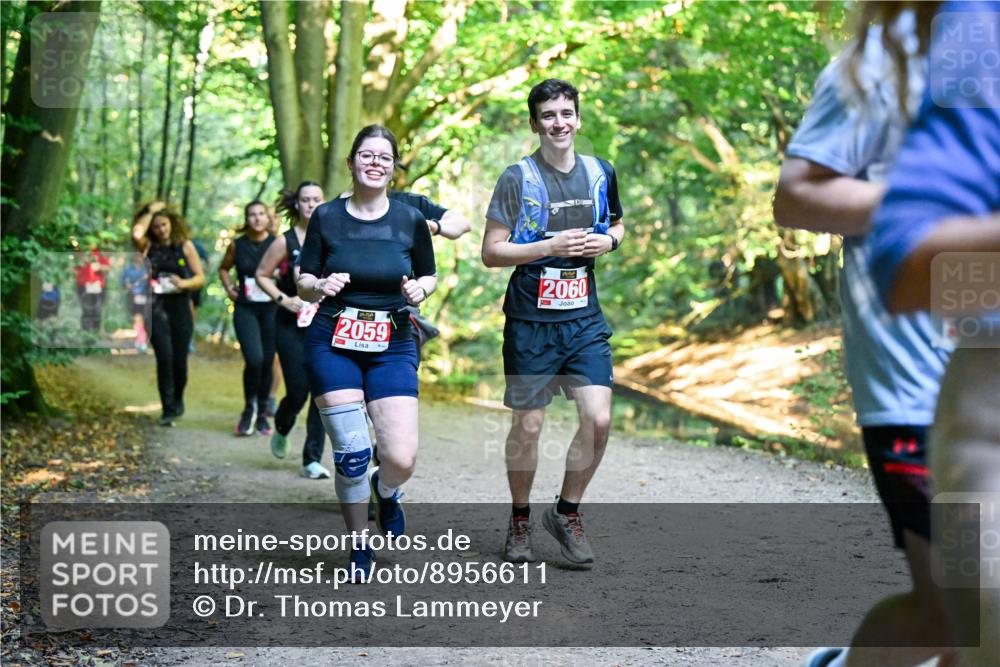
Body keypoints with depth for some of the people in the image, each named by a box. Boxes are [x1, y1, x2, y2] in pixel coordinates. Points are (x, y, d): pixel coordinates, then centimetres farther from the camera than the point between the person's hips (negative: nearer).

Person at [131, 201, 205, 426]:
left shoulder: (185, 246, 6)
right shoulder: (148, 246, 5)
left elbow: (200, 277, 6)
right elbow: (136, 234, -18)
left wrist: (183, 283, -13)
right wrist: (150, 211, -7)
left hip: (180, 308, 1)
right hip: (156, 308, -1)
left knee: (179, 359, 1)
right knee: (164, 357, -13)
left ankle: (177, 400, 29)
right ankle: (168, 409, -6)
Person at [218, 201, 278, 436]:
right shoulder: (237, 245, 4)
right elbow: (223, 268, 21)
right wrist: (229, 289, 6)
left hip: (271, 310, 0)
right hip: (245, 309, 0)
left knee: (267, 362, 5)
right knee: (254, 359, -16)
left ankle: (262, 413, 21)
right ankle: (249, 408, 6)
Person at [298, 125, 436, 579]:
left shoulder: (410, 220, 1)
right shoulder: (326, 217, 1)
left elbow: (429, 275, 13)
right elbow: (304, 282, 7)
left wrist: (419, 290, -9)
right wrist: (321, 286, -15)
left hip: (392, 347, 0)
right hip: (332, 346, 0)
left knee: (401, 459, -11)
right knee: (350, 455, -4)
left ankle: (386, 492, 27)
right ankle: (360, 549, 18)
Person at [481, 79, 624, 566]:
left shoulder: (600, 173, 7)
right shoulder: (517, 179, -6)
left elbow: (617, 224, 25)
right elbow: (491, 253, -8)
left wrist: (608, 241, 2)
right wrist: (550, 246, -18)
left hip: (584, 316, 3)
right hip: (530, 320, -3)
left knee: (598, 419, -8)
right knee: (527, 425, 5)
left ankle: (566, 513, 13)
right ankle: (519, 521, 25)